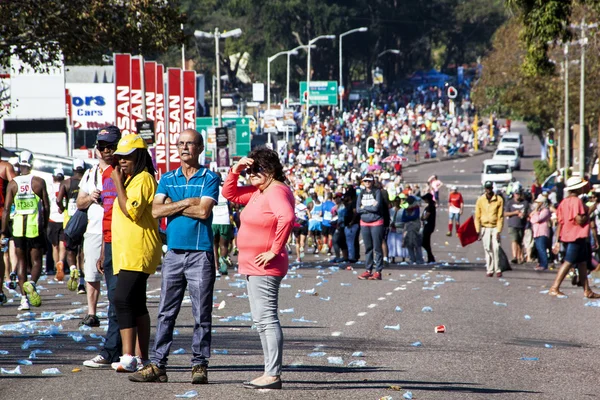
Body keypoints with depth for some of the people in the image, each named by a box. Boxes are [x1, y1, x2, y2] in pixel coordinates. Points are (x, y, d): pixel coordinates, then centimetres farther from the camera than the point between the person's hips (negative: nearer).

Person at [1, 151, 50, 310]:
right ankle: (32, 283, -25)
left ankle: (24, 297, 7)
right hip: (35, 225, -1)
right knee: (36, 261, 6)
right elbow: (46, 206, 0)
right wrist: (45, 225, 15)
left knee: (21, 261, 12)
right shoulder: (39, 182, -3)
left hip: (18, 225, 1)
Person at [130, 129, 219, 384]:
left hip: (200, 254, -4)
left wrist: (173, 205, -4)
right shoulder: (167, 179, 13)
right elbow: (156, 210, -1)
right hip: (173, 252, 4)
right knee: (166, 313, 3)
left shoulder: (209, 179, 1)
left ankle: (199, 365, 5)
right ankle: (157, 365, 4)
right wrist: (187, 202, -7)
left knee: (202, 314, -1)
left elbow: (203, 211, -13)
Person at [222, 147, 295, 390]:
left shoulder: (276, 191, -16)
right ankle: (270, 373, 17)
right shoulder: (257, 192, 14)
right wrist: (235, 171, 8)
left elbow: (287, 218, -33)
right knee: (261, 320, 13)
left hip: (264, 267, -11)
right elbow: (229, 194, 25)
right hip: (254, 267, 11)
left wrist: (274, 250, -27)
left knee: (267, 319, -12)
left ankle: (273, 375, -13)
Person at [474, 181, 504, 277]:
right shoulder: (480, 200, 1)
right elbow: (477, 216, 6)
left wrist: (498, 231, -9)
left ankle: (497, 269, -4)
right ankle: (489, 270, 3)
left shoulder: (499, 200, -3)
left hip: (495, 227, -1)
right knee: (487, 249, -1)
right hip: (485, 228, 1)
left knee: (496, 248, -10)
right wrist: (478, 231, 0)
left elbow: (500, 216, -2)